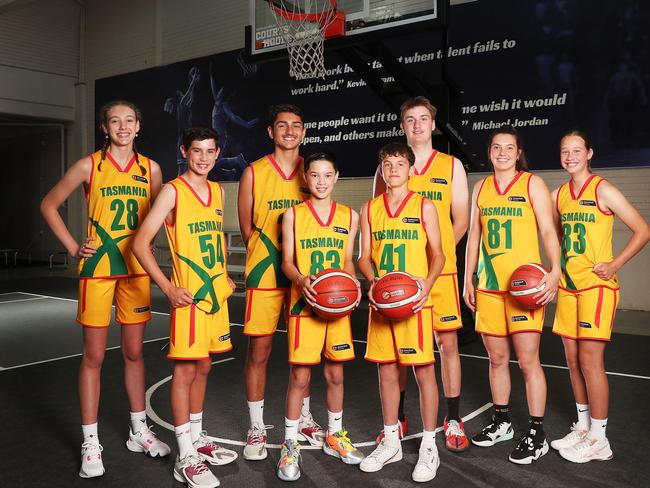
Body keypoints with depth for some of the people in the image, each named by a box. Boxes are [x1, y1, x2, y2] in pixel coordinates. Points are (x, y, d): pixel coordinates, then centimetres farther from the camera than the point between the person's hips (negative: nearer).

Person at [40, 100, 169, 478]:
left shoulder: (150, 169, 5)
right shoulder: (89, 166, -2)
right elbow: (49, 205, 6)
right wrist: (73, 247, -1)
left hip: (136, 269, 3)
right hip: (97, 268, -2)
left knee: (134, 352, 11)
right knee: (94, 355, 2)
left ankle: (139, 432, 25)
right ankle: (91, 444, 13)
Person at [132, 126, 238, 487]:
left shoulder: (217, 190, 11)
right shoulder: (173, 191, -9)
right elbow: (140, 243, -12)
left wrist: (223, 276, 14)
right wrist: (168, 289, -16)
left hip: (216, 293, 6)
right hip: (188, 295, -6)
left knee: (203, 366, 15)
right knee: (185, 369, -1)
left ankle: (197, 436, 30)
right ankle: (185, 457, 7)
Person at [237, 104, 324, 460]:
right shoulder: (254, 173, -1)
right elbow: (247, 229, 4)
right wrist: (269, 257, -1)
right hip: (265, 274, -2)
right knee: (258, 351, 2)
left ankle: (303, 418, 30)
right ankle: (257, 427, 17)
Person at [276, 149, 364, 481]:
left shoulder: (349, 216, 7)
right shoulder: (293, 215, 0)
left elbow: (347, 261, 11)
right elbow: (287, 262, -1)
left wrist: (352, 282, -9)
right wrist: (301, 280, -20)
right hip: (304, 304, -2)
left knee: (335, 373, 12)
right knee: (299, 376, -1)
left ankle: (334, 436, 30)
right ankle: (290, 445, 14)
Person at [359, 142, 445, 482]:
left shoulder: (424, 206, 0)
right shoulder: (370, 209, 9)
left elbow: (437, 254, 0)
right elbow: (365, 256, 9)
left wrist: (427, 283, -17)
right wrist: (373, 280, -11)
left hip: (414, 301, -3)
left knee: (423, 372, 1)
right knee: (386, 371, 11)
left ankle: (429, 447, 15)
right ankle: (391, 442, 26)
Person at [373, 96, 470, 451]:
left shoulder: (451, 166, 8)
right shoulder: (388, 167, 8)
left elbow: (460, 222, 6)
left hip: (440, 271, 0)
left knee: (448, 342, 1)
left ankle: (453, 420, 16)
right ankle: (397, 418, 21)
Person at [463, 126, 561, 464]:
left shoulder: (532, 184, 1)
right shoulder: (481, 187, 13)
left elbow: (548, 230, -6)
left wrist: (555, 270, -20)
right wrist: (467, 279, 12)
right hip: (488, 285, 4)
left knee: (528, 360, -4)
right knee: (496, 357, 11)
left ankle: (537, 435, 8)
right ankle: (501, 423, 27)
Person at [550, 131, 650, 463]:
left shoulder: (603, 190, -7)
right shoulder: (558, 195, 10)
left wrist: (614, 265, -13)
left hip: (596, 285, -6)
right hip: (567, 285, 6)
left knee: (590, 360, -6)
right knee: (573, 360, 10)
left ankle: (599, 440, 6)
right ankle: (582, 427, 24)